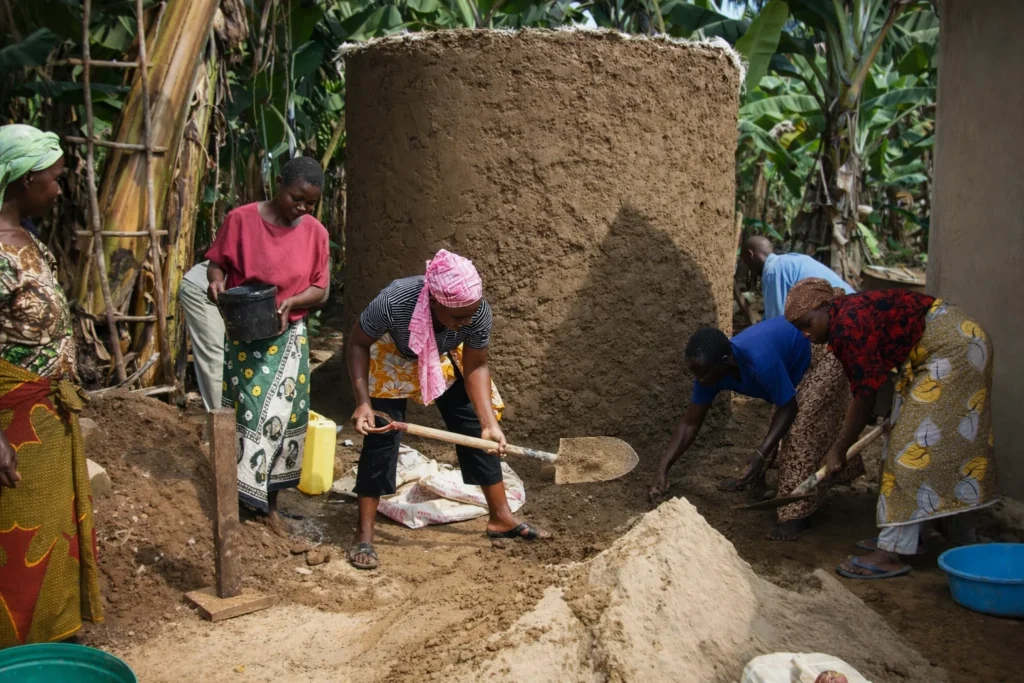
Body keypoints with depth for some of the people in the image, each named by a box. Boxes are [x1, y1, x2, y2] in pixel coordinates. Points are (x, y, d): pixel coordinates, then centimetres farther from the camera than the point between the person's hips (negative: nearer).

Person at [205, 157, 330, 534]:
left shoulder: (315, 232, -2)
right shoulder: (241, 219, -9)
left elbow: (320, 288, 1)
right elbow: (217, 262, 2)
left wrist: (291, 302, -18)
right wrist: (216, 280, -21)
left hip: (288, 338, 2)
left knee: (281, 418, 5)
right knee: (244, 413, 2)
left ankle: (270, 504, 19)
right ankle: (235, 498, 17)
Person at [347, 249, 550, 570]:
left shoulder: (478, 311, -32)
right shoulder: (394, 301, -41)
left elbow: (475, 367, -20)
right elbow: (358, 343, -24)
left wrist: (490, 423, -30)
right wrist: (363, 403, -32)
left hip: (445, 360, 3)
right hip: (392, 358, -3)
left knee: (476, 430, 0)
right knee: (381, 435, -13)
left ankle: (501, 518, 14)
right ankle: (364, 536, -3)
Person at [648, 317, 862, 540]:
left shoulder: (761, 361, -42)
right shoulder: (709, 369, -19)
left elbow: (788, 408, -29)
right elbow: (689, 424, -13)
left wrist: (760, 454, -36)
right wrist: (662, 469, -21)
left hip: (823, 360, -7)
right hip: (794, 365, 7)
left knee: (802, 426, -16)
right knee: (781, 428, 15)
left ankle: (796, 514, -11)